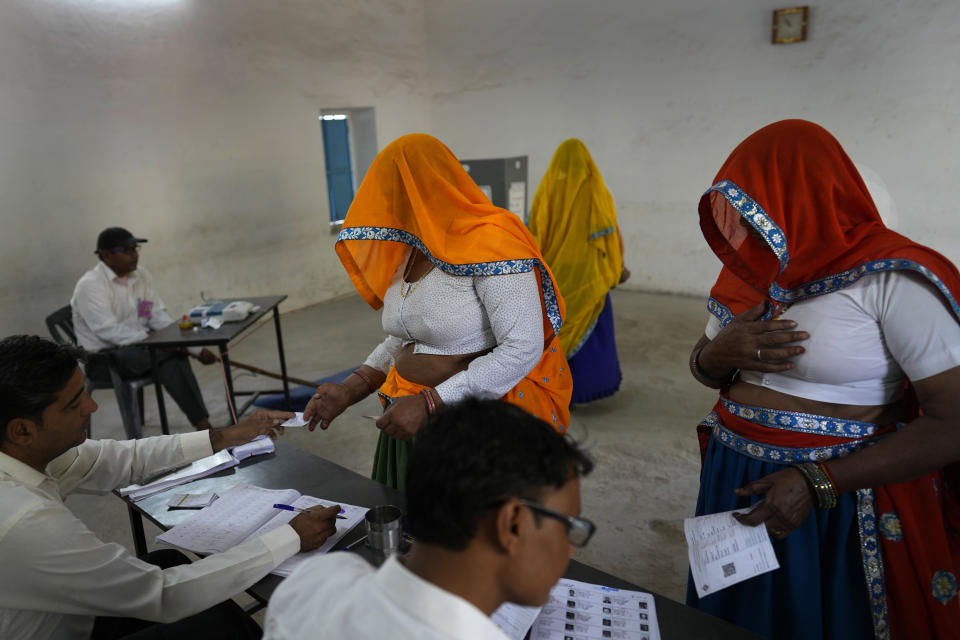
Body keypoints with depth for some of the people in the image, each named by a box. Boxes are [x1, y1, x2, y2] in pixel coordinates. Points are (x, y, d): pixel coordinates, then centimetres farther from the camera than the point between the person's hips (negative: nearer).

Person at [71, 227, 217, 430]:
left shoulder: (141, 275, 6)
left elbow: (159, 317, 5)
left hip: (139, 346, 6)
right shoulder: (90, 285, -13)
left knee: (172, 360, -30)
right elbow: (109, 331, -23)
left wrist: (195, 347, -9)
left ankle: (202, 424, -33)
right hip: (103, 359, -5)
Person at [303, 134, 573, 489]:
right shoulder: (408, 253, 7)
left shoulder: (489, 243, -19)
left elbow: (523, 349, -24)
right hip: (411, 419, 8)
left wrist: (428, 403, -25)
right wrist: (351, 389, 4)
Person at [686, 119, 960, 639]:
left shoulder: (892, 281, -17)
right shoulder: (753, 271, 2)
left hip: (840, 504, -5)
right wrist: (720, 352, -13)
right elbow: (704, 369, 11)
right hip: (736, 482, 6)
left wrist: (818, 483, -26)